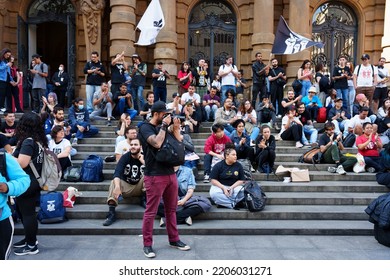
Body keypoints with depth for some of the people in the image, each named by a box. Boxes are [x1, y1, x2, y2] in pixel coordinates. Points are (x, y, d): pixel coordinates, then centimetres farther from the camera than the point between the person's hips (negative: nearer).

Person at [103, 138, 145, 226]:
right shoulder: (125, 157, -8)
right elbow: (117, 172, -25)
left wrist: (143, 161, -29)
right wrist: (117, 186, -44)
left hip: (140, 187, 0)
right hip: (126, 187, 0)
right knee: (114, 182, -30)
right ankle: (111, 213, -35)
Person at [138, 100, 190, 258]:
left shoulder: (163, 127, 15)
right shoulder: (145, 127, -5)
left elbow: (179, 143, 13)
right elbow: (157, 143, -23)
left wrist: (175, 128, 2)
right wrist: (164, 125, -13)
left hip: (170, 173, 7)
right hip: (154, 176, -7)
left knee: (171, 209, 14)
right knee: (151, 212, -1)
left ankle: (174, 240, 25)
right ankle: (147, 245, 10)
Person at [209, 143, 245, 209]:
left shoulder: (239, 166, 2)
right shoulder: (218, 166, -3)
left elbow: (241, 180, 2)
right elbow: (213, 180, -6)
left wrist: (232, 187, -14)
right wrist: (223, 188, -18)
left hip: (234, 186, 2)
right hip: (220, 186, -1)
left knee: (243, 192, -30)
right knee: (213, 193, -35)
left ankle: (223, 202, -26)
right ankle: (233, 204, -29)